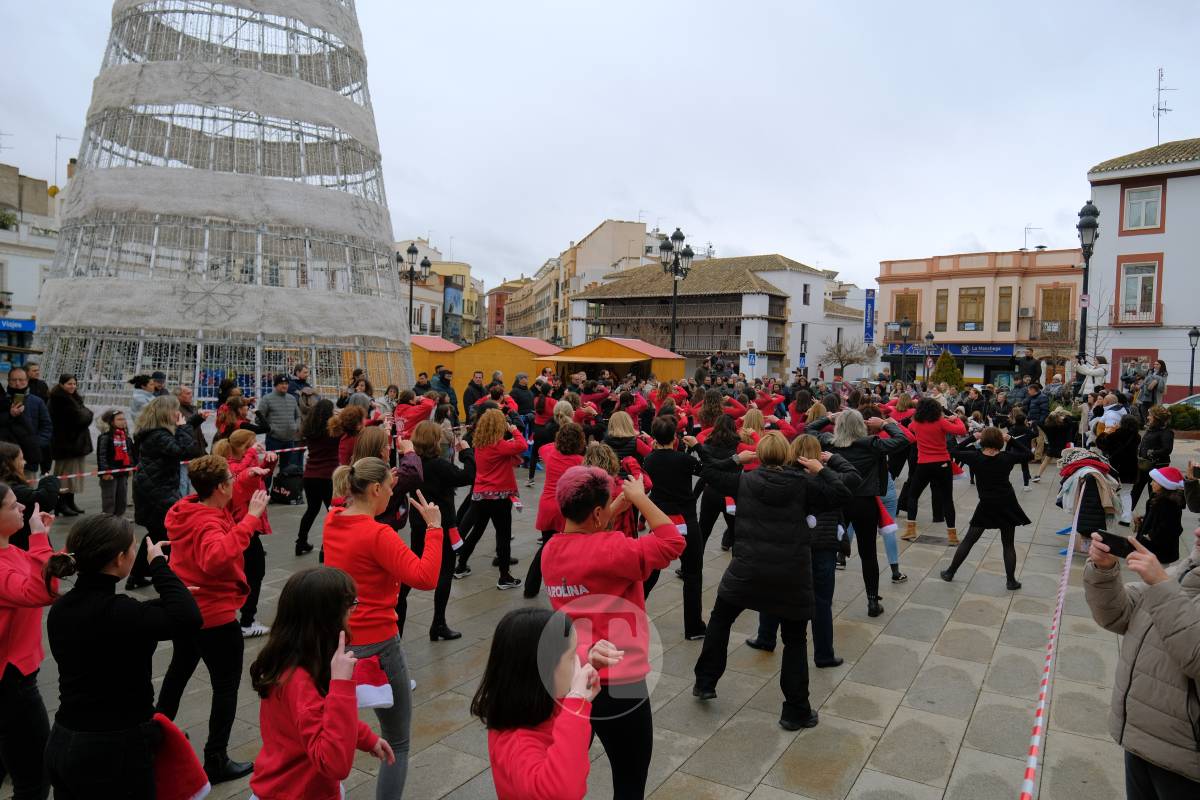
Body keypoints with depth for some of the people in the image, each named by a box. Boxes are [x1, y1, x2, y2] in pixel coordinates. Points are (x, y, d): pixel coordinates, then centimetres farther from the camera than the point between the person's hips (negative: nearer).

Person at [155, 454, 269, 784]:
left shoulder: (188, 510, -2)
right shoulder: (207, 524, -29)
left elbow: (221, 510, 18)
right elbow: (216, 558, -49)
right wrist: (250, 519, -48)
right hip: (214, 616, -10)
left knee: (179, 669, 30)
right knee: (226, 686, 4)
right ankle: (216, 762, 11)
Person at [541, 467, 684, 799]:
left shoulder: (551, 550, -1)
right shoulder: (609, 548, -23)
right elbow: (673, 542, -19)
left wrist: (620, 505, 8)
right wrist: (639, 498, -10)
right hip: (617, 685, -7)